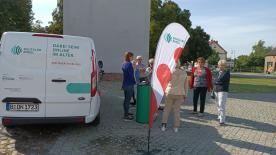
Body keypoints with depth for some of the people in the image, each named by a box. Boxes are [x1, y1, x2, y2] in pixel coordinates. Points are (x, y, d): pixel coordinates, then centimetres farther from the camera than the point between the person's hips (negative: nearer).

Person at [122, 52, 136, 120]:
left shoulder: (124, 64, 11)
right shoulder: (129, 64, -17)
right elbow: (131, 75, -19)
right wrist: (135, 81, -9)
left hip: (125, 84, 9)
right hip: (129, 84, -9)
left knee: (126, 99, 17)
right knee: (128, 100, -2)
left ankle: (126, 113, 29)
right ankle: (126, 115, 4)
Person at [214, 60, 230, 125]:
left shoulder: (227, 73, -5)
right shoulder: (218, 73, 15)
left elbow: (220, 80, -17)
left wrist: (216, 81, 0)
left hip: (223, 91, -7)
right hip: (216, 90, 7)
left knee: (221, 105, -11)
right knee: (218, 105, 15)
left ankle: (222, 120, -9)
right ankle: (219, 116, 30)